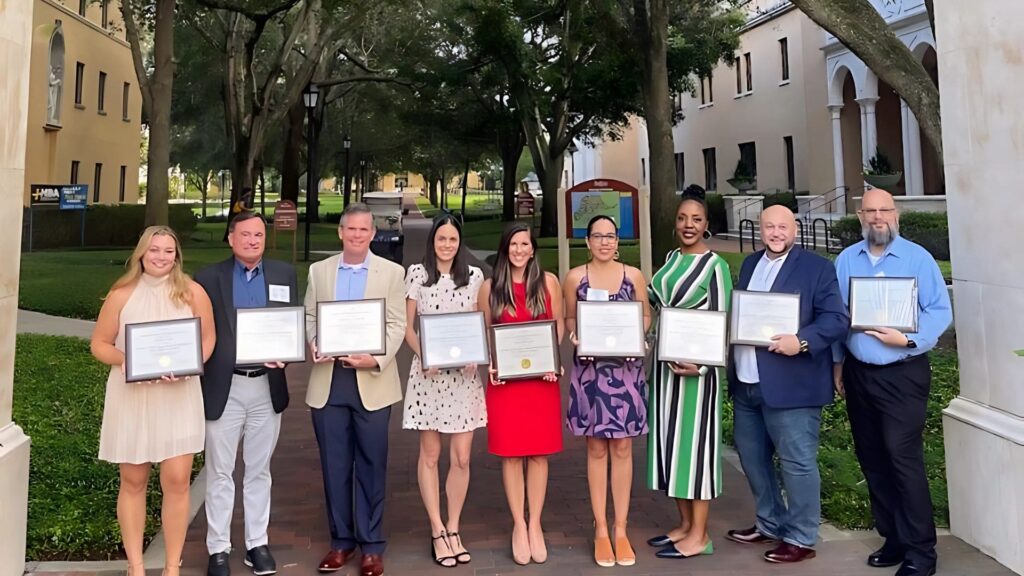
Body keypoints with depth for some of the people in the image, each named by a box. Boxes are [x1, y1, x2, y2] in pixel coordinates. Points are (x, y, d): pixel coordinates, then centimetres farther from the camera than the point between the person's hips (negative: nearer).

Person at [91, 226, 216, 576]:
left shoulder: (193, 293, -1)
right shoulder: (121, 294, 0)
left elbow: (208, 339, 4)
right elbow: (99, 344, 5)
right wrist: (123, 360, -16)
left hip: (178, 398, -1)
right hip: (130, 398, 1)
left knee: (177, 481, -1)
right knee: (133, 482, 10)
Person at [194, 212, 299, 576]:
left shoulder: (284, 275, 5)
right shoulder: (209, 277, 0)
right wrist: (199, 380, -14)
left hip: (267, 387, 2)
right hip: (223, 387, -1)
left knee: (259, 471, 13)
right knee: (220, 473, 8)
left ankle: (257, 544, 25)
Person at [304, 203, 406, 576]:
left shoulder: (392, 272, 2)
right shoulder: (319, 270, 10)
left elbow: (396, 325, -3)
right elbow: (309, 317, 10)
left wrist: (376, 359, -18)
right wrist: (315, 344, -11)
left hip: (372, 381, -2)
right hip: (328, 381, 2)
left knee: (371, 466, 5)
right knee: (334, 466, 9)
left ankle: (371, 545, 18)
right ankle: (341, 540, 24)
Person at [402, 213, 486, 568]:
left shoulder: (474, 276, 7)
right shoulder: (417, 274, 2)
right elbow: (407, 326, 3)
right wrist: (424, 354, -13)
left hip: (464, 374, 2)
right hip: (428, 373, -1)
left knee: (462, 457, 4)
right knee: (430, 454, 5)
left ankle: (453, 528, 19)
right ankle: (437, 532, 17)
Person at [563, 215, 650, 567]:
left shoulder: (634, 276, 2)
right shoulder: (575, 277, 2)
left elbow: (645, 316, 9)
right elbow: (569, 318, 9)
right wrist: (574, 335, -12)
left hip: (626, 368, 0)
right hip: (590, 369, 0)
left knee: (622, 448, 5)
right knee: (596, 449, 6)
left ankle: (621, 530, 16)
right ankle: (600, 529, 17)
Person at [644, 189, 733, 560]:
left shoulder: (715, 265, -10)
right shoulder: (671, 259, 10)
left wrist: (701, 364, -22)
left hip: (696, 363, -7)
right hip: (665, 360, 7)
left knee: (694, 439, -1)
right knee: (671, 438, 11)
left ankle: (699, 535, 9)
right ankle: (685, 523, 24)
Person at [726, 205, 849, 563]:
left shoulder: (816, 267, -6)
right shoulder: (750, 264, 15)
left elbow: (837, 319, -12)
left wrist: (802, 341, -25)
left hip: (789, 384, -7)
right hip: (746, 383, 8)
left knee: (797, 463, 1)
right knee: (752, 457, 17)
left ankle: (801, 539, 16)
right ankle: (770, 524, 34)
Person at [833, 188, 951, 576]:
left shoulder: (917, 258, -6)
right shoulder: (846, 261, 7)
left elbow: (940, 310, -10)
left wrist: (908, 339, -24)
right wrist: (837, 362, 10)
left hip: (903, 374, -5)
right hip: (858, 373, 5)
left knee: (903, 457, -8)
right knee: (871, 458, 11)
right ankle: (893, 537, 25)